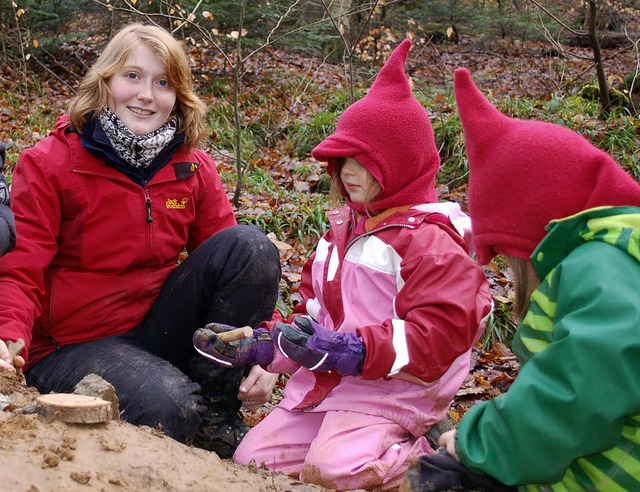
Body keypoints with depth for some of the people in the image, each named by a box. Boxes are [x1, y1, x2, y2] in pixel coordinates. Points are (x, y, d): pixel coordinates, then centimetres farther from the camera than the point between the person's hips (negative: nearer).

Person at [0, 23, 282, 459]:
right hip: (73, 346, -4)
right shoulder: (48, 165, -8)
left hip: (158, 324, 5)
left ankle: (216, 410, -7)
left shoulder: (193, 169, 4)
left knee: (250, 245, -18)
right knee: (168, 407, -36)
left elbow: (239, 264, 3)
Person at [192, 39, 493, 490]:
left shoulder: (430, 239, -10)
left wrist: (351, 350, -28)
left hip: (387, 394, -9)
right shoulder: (343, 230, 17)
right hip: (322, 386, 9)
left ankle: (423, 454, -1)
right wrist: (256, 346, 4)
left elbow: (435, 335, -20)